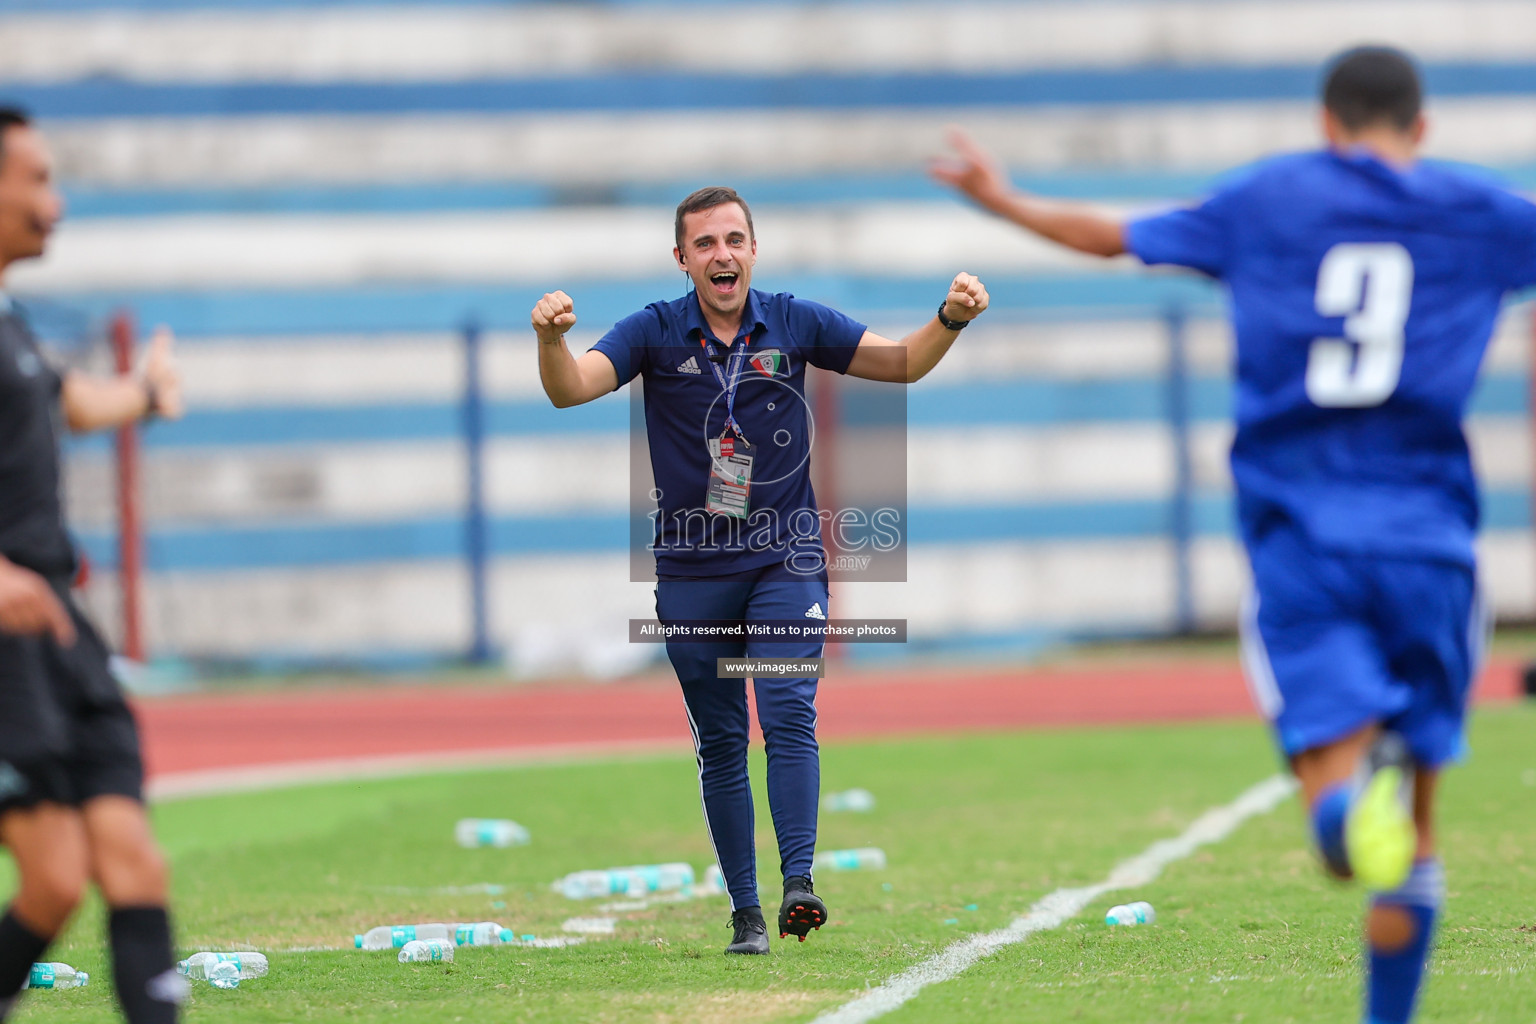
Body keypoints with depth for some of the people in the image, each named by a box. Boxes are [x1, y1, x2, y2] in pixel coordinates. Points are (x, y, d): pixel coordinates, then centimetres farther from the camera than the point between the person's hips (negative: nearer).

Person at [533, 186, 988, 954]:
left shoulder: (795, 324, 0)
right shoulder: (655, 333, -4)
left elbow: (902, 363, 7)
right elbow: (572, 389, -17)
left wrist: (950, 319, -13)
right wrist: (552, 340, -38)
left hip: (784, 558, -1)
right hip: (691, 569, 1)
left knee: (789, 715, -18)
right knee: (719, 742, 5)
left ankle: (798, 881, -23)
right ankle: (745, 913, 11)